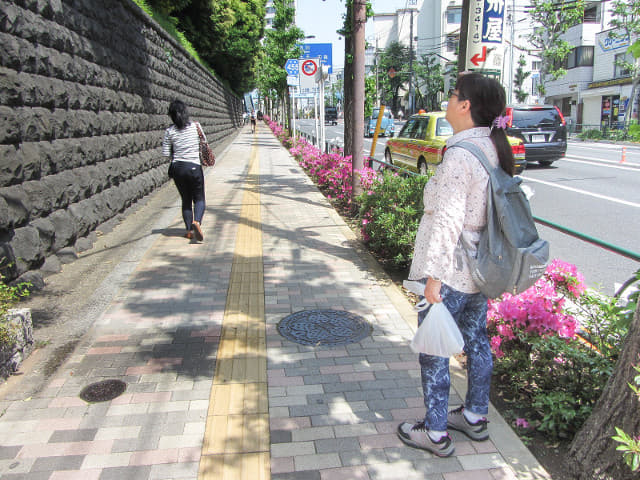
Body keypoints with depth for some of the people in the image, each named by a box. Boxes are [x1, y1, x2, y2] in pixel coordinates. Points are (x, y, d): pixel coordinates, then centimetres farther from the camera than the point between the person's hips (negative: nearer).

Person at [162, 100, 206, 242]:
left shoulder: (169, 131, -3)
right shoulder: (195, 126, -4)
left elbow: (166, 153, -2)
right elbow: (204, 143, 7)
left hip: (177, 168, 2)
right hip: (194, 167, -2)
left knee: (186, 200, 14)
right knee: (199, 198, 7)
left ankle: (189, 230, 13)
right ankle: (197, 221, -20)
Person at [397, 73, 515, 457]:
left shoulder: (460, 155, -24)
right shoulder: (495, 149, 4)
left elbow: (447, 221, -25)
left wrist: (433, 274, -19)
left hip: (451, 271, -9)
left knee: (434, 350, 6)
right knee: (476, 341, 21)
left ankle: (436, 433, 21)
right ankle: (476, 417, 40)